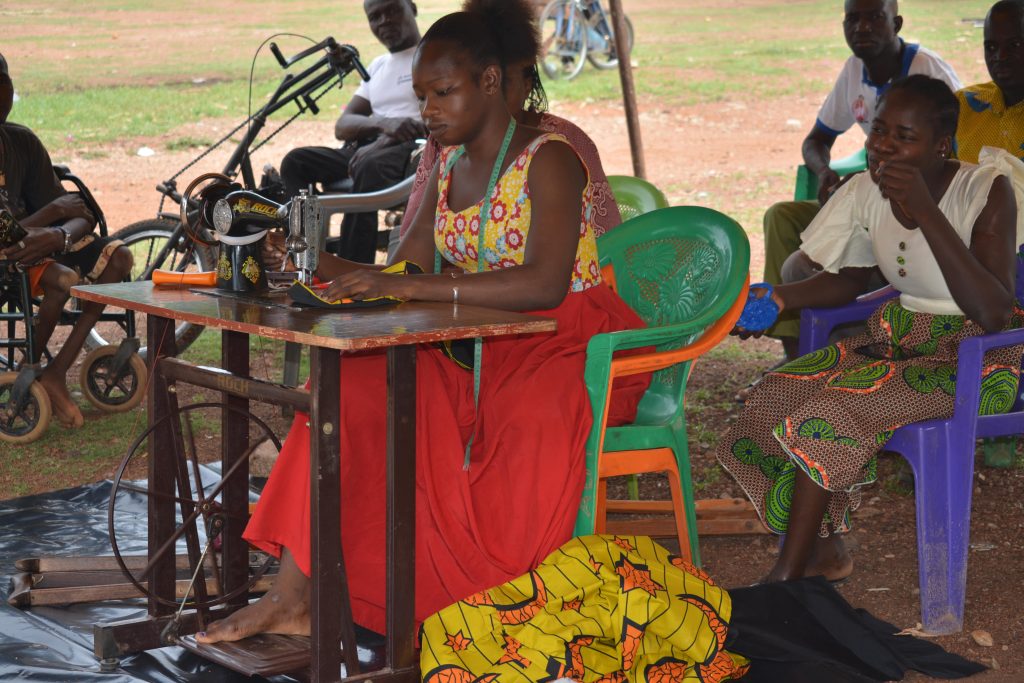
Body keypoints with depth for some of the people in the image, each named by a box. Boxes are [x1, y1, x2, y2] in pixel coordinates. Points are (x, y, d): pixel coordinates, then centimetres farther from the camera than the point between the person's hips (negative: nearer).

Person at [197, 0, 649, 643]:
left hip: (571, 349, -7)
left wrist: (405, 288, -33)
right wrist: (316, 267, -11)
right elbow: (407, 270, 7)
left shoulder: (548, 159, -13)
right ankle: (294, 597, -18)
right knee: (353, 386, -15)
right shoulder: (450, 164, 12)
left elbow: (544, 285, -28)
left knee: (528, 419, -40)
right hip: (483, 349, 7)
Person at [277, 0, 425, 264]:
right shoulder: (378, 66, 27)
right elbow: (342, 126, 15)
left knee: (369, 166, -38)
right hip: (365, 149, 7)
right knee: (296, 161, -15)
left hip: (415, 150, -7)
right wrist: (384, 123, -11)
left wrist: (385, 141, -20)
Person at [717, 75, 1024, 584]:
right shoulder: (869, 190, -2)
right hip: (896, 340, 7)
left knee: (834, 410, -26)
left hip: (975, 358, -7)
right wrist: (781, 297, -5)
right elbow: (850, 278, 16)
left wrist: (926, 212, -34)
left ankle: (787, 576, -16)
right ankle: (823, 549, -1)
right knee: (775, 395, -12)